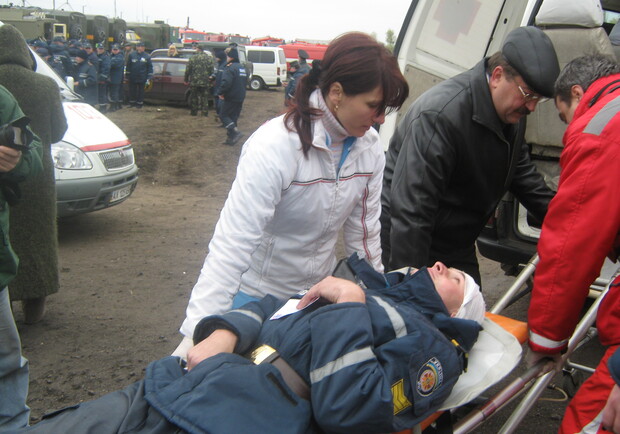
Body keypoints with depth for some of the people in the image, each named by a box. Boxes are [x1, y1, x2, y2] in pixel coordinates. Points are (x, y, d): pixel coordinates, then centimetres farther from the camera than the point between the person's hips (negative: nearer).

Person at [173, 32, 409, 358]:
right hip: (257, 294, -5)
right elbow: (232, 243, -30)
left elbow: (364, 230, 5)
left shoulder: (369, 146, -6)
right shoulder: (274, 147, -26)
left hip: (317, 292, 5)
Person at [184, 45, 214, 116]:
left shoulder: (192, 58, -2)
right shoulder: (209, 58, 2)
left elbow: (187, 70, -2)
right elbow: (211, 71, 1)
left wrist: (186, 80, 7)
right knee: (205, 97, 8)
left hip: (194, 82, -1)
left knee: (193, 97, 10)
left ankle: (193, 112, 15)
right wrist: (210, 80, 12)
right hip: (205, 83, 1)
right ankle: (205, 112, 5)